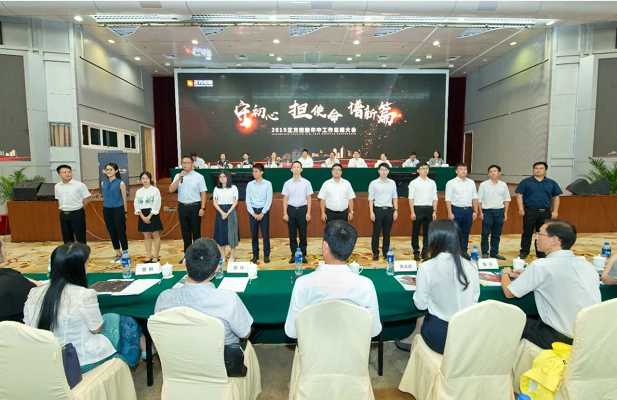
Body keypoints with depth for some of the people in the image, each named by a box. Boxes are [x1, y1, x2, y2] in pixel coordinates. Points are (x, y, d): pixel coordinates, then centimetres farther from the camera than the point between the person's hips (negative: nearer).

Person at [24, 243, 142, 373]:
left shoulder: (34, 293, -8)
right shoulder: (84, 295, -26)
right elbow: (96, 329, -12)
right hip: (78, 363, -6)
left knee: (110, 318, 21)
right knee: (124, 322, 12)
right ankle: (127, 360, 34)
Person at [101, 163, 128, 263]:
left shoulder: (120, 183, -8)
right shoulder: (103, 183, 6)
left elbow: (124, 199, -3)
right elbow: (104, 197, 17)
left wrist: (125, 212, 1)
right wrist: (107, 206, 18)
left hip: (118, 210, -5)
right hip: (107, 210, 5)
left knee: (121, 232, 0)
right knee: (112, 233, 11)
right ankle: (118, 254, 23)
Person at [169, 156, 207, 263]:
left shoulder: (198, 176, -4)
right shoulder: (178, 176, 6)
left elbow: (203, 193, -5)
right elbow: (171, 190, -3)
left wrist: (202, 208, -12)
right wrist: (179, 178, -14)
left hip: (194, 206, -4)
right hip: (182, 207, 4)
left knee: (196, 231, 4)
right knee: (185, 232, 12)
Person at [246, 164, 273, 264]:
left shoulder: (267, 184, -2)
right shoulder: (250, 184, 4)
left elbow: (269, 200, -5)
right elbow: (248, 200, 3)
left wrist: (262, 213, -11)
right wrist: (252, 213, -7)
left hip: (264, 211, -2)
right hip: (253, 211, 2)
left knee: (265, 235, 1)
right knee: (254, 235, 7)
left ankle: (266, 255, 12)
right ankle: (255, 255, 17)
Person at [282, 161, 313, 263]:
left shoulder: (306, 183, -1)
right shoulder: (287, 183, 2)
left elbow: (308, 198, 1)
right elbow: (285, 199, 4)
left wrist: (308, 213, -5)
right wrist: (285, 213, -1)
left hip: (302, 209, -1)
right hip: (291, 209, 1)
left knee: (303, 234, 6)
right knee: (292, 235, 8)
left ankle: (303, 255, 17)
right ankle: (294, 255, 18)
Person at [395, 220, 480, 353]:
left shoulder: (427, 267, -16)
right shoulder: (471, 267, -4)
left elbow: (421, 305, -7)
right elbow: (474, 300, 7)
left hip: (441, 336, -4)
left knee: (422, 315, 26)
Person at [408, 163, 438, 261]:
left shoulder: (432, 183, 9)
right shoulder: (414, 183, -1)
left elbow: (434, 198, 9)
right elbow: (411, 198, -4)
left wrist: (434, 211, 1)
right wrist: (412, 212, -10)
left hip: (429, 209, 3)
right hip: (418, 209, -3)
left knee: (427, 233, 9)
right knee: (415, 232, 4)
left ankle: (425, 252, 19)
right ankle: (416, 252, 15)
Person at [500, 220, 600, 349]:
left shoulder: (540, 266, -19)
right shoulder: (587, 265, 0)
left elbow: (509, 293, -8)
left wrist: (505, 273, 11)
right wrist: (528, 276, 20)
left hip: (562, 338, -6)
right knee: (534, 317, 24)